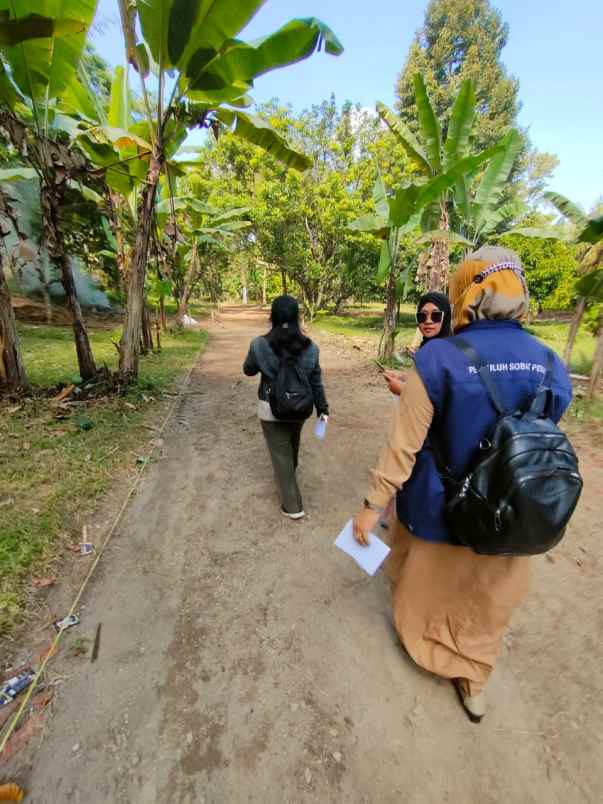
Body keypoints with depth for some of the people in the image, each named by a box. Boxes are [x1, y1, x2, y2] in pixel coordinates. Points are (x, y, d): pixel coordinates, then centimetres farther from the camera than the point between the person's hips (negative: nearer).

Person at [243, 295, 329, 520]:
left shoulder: (260, 344, -16)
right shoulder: (309, 347, -9)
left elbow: (248, 370, 1)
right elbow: (315, 381, -3)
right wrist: (322, 408, 7)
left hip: (272, 409, -3)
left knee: (280, 455, 9)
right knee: (292, 446, 28)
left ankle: (292, 506, 17)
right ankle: (290, 474, 57)